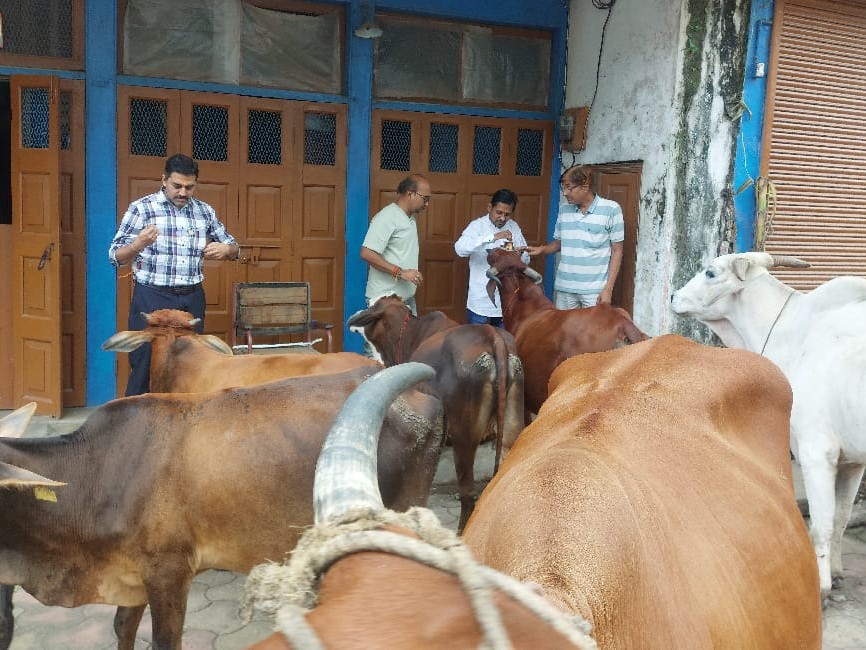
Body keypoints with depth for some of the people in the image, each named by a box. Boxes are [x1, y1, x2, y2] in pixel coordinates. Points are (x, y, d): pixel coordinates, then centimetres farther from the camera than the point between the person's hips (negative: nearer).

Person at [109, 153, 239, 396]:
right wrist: (137, 245, -27)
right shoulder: (141, 208, -3)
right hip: (152, 297, -4)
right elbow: (116, 257, -5)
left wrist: (225, 250, -5)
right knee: (145, 365, -2)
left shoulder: (205, 211, 9)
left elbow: (233, 248, 19)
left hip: (192, 299, 4)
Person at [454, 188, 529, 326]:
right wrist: (492, 237, -34)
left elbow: (526, 258, 9)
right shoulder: (477, 225, -9)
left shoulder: (514, 227, 6)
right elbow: (460, 249, -27)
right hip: (480, 301, -4)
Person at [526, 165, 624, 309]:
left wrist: (608, 288, -9)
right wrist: (541, 249, -2)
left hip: (594, 291, -4)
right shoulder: (564, 211, 7)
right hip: (564, 288, 4)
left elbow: (617, 251, -4)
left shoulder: (611, 209, -6)